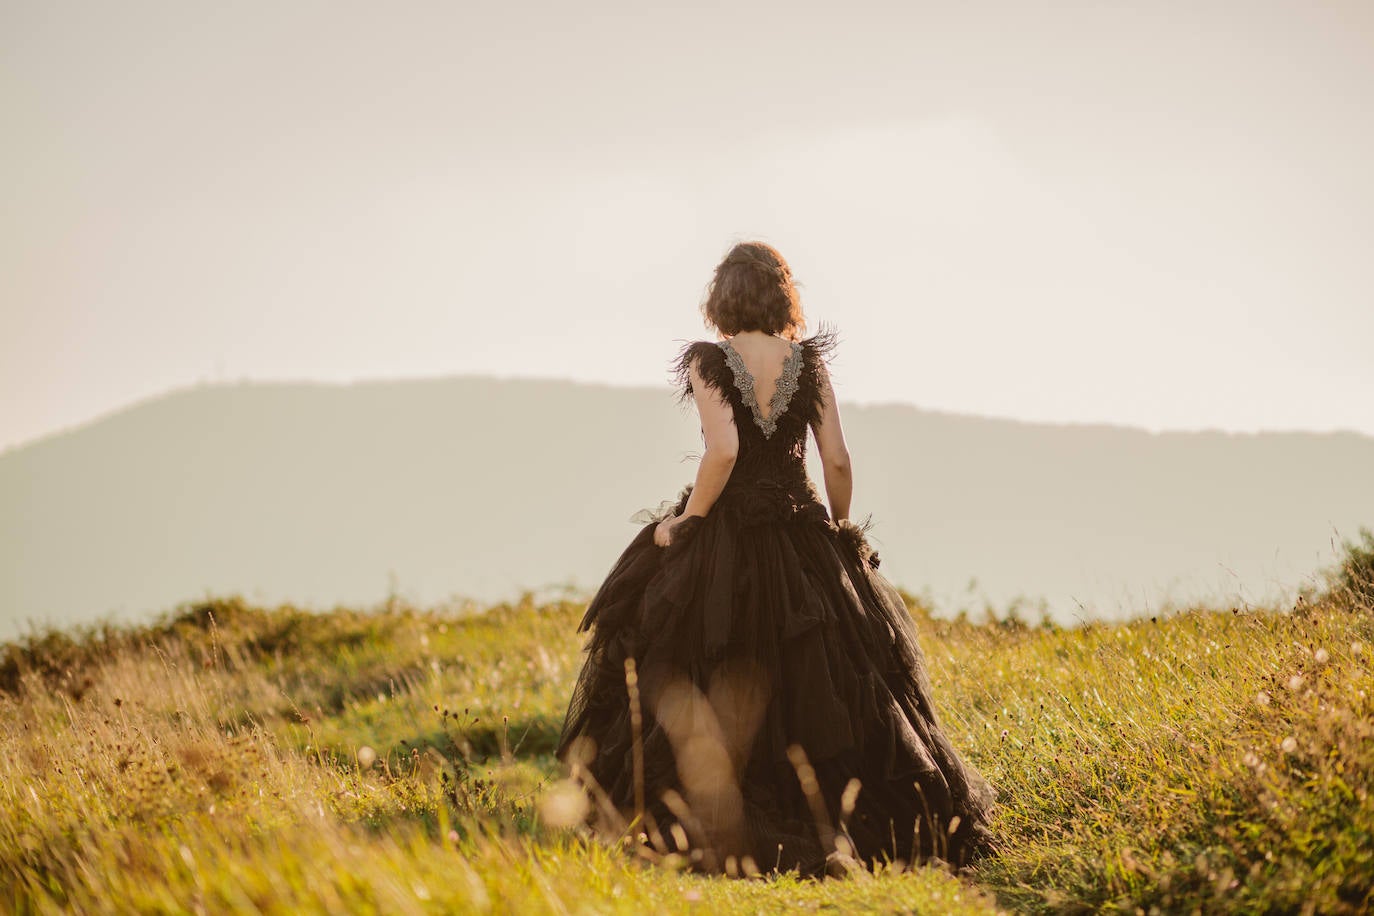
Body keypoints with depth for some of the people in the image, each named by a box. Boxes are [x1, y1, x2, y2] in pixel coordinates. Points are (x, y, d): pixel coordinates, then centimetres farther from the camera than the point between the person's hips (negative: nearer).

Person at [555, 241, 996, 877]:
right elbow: (837, 460, -1)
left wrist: (685, 521, -10)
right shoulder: (809, 361, 1)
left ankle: (718, 821, -4)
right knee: (815, 678, 12)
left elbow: (722, 451, -21)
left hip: (723, 537, -3)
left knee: (668, 667, 11)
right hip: (801, 537, 3)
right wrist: (842, 532, 13)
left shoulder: (708, 361, -9)